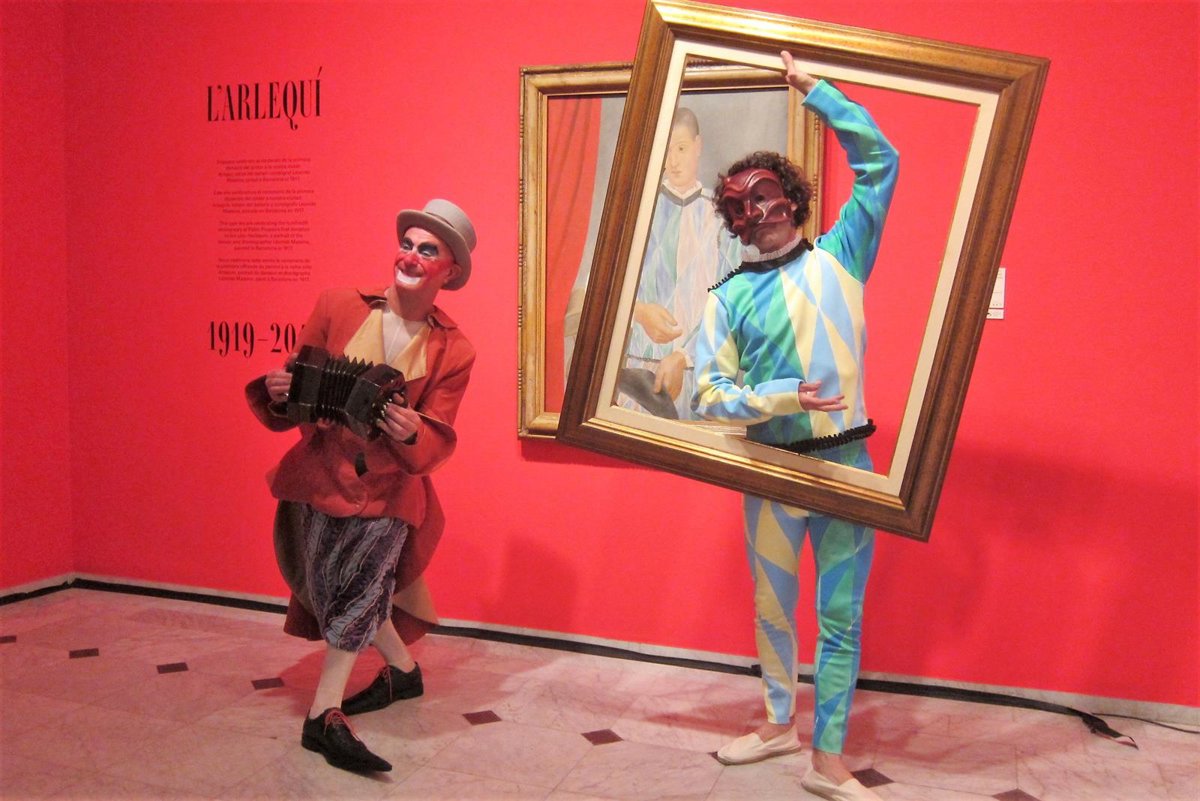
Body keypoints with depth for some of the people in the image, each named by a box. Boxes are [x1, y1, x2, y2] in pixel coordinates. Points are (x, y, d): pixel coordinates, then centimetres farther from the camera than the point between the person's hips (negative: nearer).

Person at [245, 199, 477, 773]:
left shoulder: (452, 351, -6)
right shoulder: (337, 307, -3)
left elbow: (438, 441, -7)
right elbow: (296, 393, 3)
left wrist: (409, 434, -29)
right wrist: (277, 395, -20)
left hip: (387, 488, -1)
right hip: (319, 477, 2)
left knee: (360, 583, -12)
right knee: (336, 588, 8)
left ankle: (324, 716, 5)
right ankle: (403, 671, 34)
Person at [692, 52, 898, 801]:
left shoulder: (839, 258, 2)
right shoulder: (728, 296, 2)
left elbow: (881, 162, -4)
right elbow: (710, 396, -6)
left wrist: (812, 87, -4)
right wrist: (786, 397, -21)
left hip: (846, 462, -1)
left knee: (841, 612, 4)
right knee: (772, 607, 16)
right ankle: (780, 723, 38)